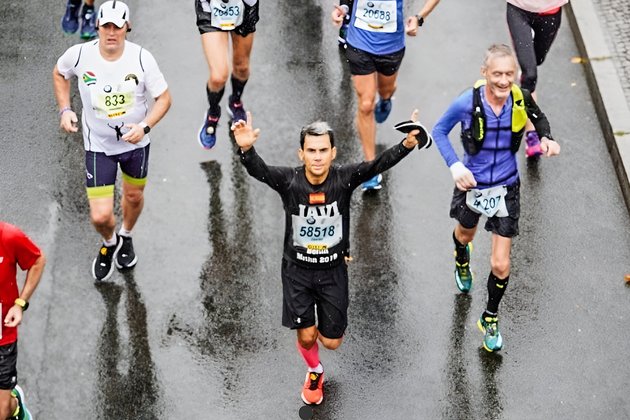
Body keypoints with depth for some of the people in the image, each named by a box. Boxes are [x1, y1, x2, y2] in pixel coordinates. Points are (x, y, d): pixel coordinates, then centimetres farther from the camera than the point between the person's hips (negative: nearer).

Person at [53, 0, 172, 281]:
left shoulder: (141, 58, -20)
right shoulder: (79, 55, -18)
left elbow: (164, 97, -11)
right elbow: (59, 74, 6)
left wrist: (145, 126, -27)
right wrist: (65, 110, -5)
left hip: (135, 141, 1)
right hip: (98, 145, -1)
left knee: (134, 196, 23)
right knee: (100, 216, -6)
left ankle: (126, 238, 57)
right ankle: (109, 244, 32)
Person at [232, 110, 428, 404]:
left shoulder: (344, 179, -18)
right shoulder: (288, 181, -20)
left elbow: (379, 164, -33)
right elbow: (258, 170, -38)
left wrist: (407, 145, -52)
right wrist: (246, 149, -62)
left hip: (333, 270, 1)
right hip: (297, 269, -1)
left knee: (331, 341, 8)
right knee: (306, 336, 1)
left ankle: (322, 324, 47)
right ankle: (314, 372, 37)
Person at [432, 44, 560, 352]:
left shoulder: (521, 99, -19)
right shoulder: (467, 103, -25)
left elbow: (539, 118, 5)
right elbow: (439, 131, -9)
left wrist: (546, 138, -16)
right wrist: (455, 166, -22)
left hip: (506, 188, 0)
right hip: (472, 184, 0)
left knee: (500, 265, -1)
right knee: (465, 234, 32)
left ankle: (491, 318, 26)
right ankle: (462, 259, 70)